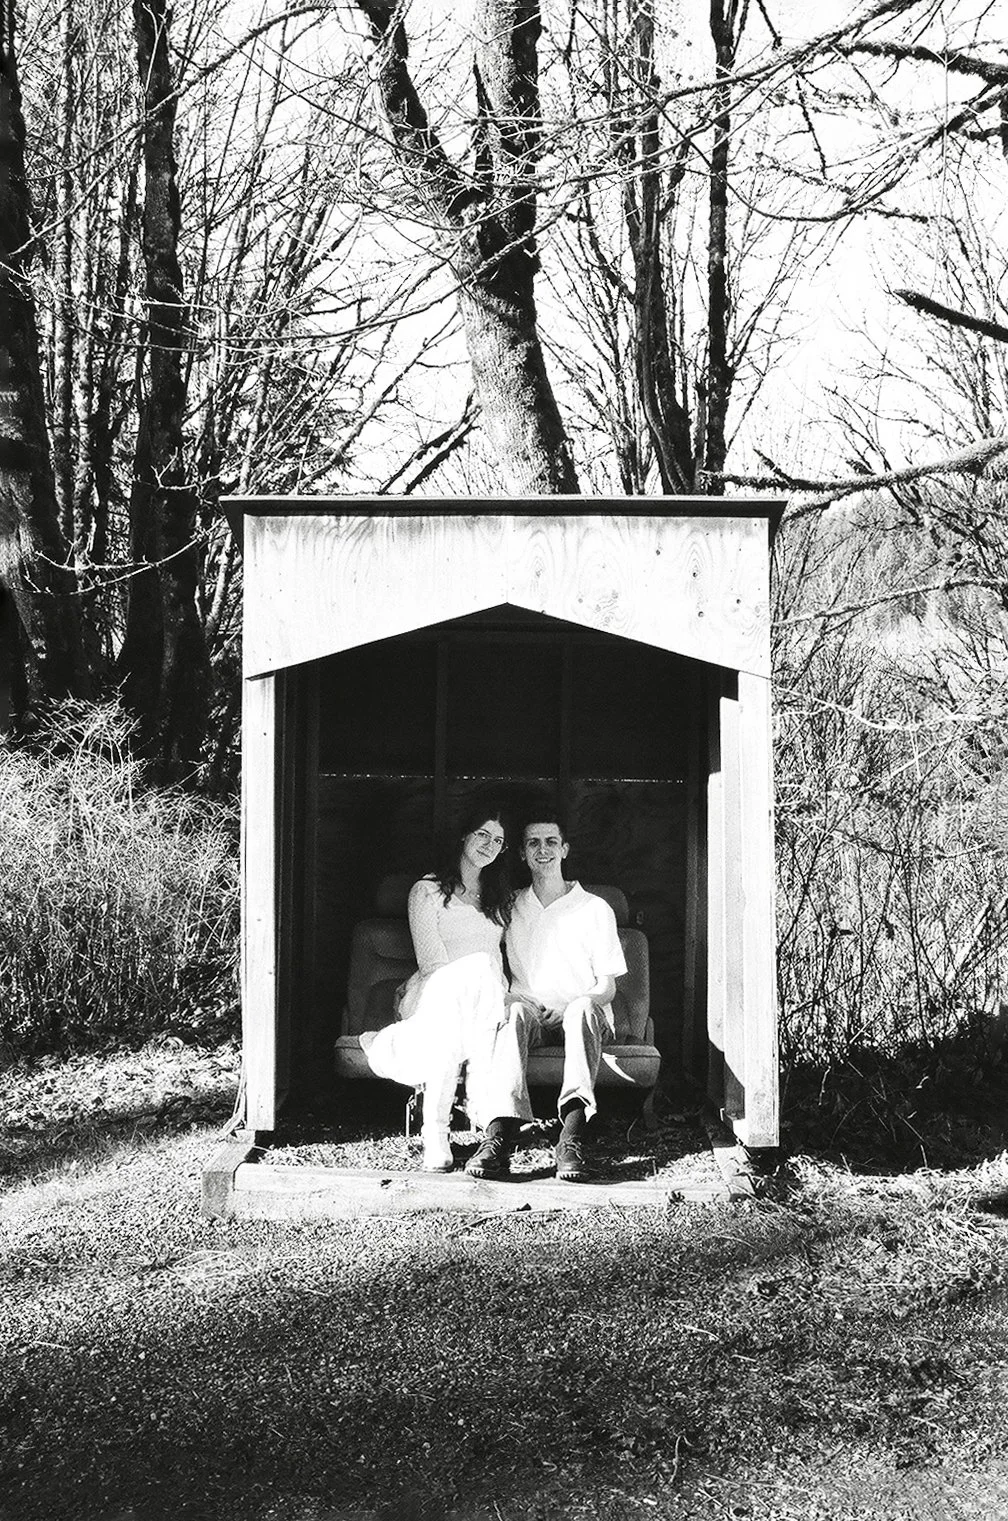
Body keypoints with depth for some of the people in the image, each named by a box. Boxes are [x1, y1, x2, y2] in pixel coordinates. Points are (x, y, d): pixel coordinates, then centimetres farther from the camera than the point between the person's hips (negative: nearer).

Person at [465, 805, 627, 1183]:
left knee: (582, 1008, -37)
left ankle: (572, 1136, -52)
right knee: (515, 1009, -34)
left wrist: (579, 1003, -15)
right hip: (531, 1014, 1)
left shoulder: (595, 908, 9)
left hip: (583, 1013, -1)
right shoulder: (510, 908, 17)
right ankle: (501, 1130, -51)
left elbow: (607, 987, 6)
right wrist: (505, 998, -7)